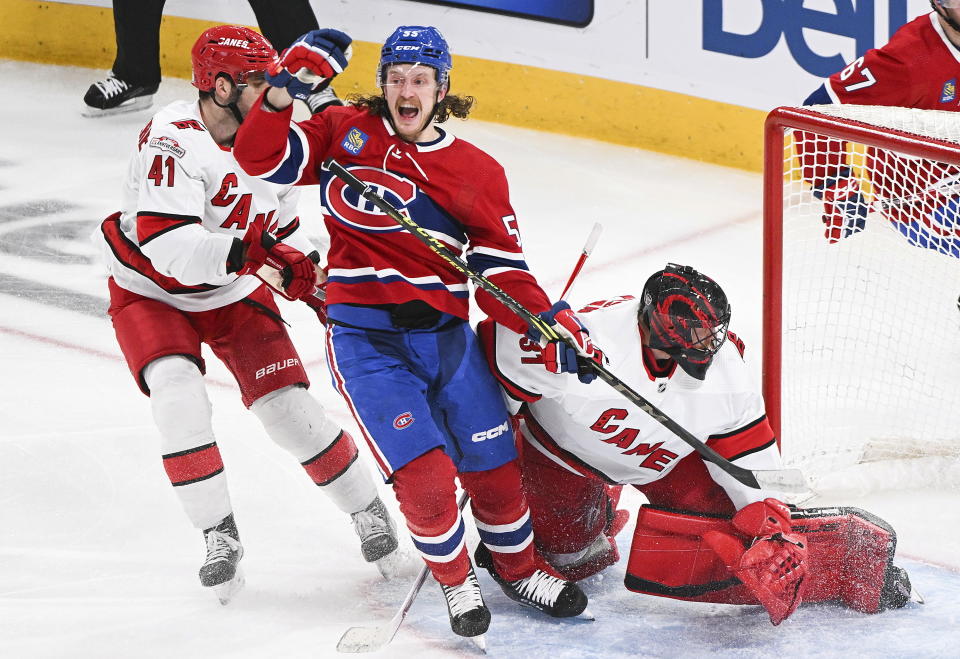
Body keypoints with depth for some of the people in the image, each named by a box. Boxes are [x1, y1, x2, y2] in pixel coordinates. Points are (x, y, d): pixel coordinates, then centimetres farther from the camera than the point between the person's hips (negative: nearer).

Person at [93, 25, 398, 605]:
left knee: (289, 406, -4)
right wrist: (252, 248, -49)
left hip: (234, 293, 4)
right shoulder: (173, 140, -31)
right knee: (179, 399, -25)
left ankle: (368, 509, 14)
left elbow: (282, 225, 8)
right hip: (151, 292, -4)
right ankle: (220, 536, -13)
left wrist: (305, 266, -8)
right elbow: (168, 246, -41)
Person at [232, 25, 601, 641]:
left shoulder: (478, 173, 2)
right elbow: (262, 158, -4)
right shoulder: (345, 132, 1)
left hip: (447, 336, 2)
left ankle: (518, 568, 37)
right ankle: (455, 579, 15)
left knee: (495, 467, 7)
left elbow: (502, 272, 1)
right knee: (425, 476, -13)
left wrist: (551, 323, -14)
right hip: (367, 342, -2)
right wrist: (284, 89, -19)